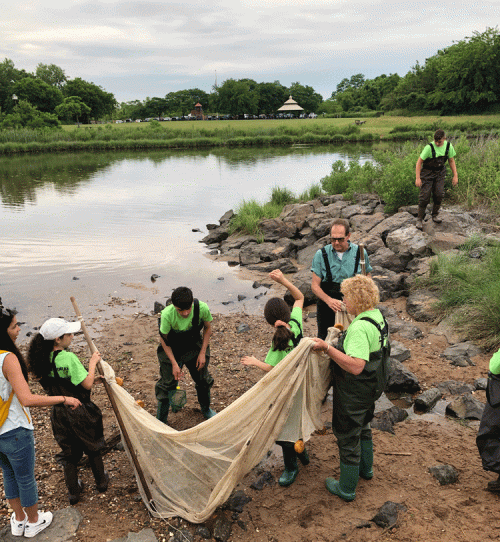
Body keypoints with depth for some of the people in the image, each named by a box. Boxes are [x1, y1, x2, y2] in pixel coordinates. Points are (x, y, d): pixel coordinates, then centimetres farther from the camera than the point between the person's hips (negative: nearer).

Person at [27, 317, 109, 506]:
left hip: (59, 413, 5)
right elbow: (87, 384, -25)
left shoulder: (43, 358, -4)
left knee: (69, 451, 21)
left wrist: (91, 377, 8)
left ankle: (73, 491, 34)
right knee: (92, 447, 19)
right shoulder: (68, 358, -27)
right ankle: (101, 481, 39)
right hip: (80, 412, -5)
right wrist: (92, 362, -12)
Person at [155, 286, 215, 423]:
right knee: (167, 384, 1)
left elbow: (208, 328, -8)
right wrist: (174, 364, -18)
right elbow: (164, 340, -17)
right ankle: (160, 421, 23)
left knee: (203, 380, 14)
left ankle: (206, 410, 44)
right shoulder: (167, 314, -35)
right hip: (172, 350, -2)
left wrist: (203, 353, -10)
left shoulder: (202, 308, -30)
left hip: (194, 348, 2)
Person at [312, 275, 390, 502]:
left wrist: (327, 348, -39)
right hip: (369, 389, 10)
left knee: (347, 436, 9)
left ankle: (347, 488, 27)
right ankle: (366, 468, 51)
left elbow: (356, 366, -39)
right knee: (363, 427, 30)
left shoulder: (360, 328, -32)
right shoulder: (377, 316, 0)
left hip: (353, 394, -10)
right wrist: (342, 337, 15)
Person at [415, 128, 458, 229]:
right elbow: (419, 162, -17)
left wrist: (455, 176, 4)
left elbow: (451, 161, 6)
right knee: (425, 196, -7)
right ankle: (420, 219, 5)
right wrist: (418, 178, -20)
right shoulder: (429, 148, -22)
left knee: (439, 194, -5)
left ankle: (435, 215, 16)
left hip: (440, 173, 4)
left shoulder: (448, 146, -8)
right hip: (427, 173, -4)